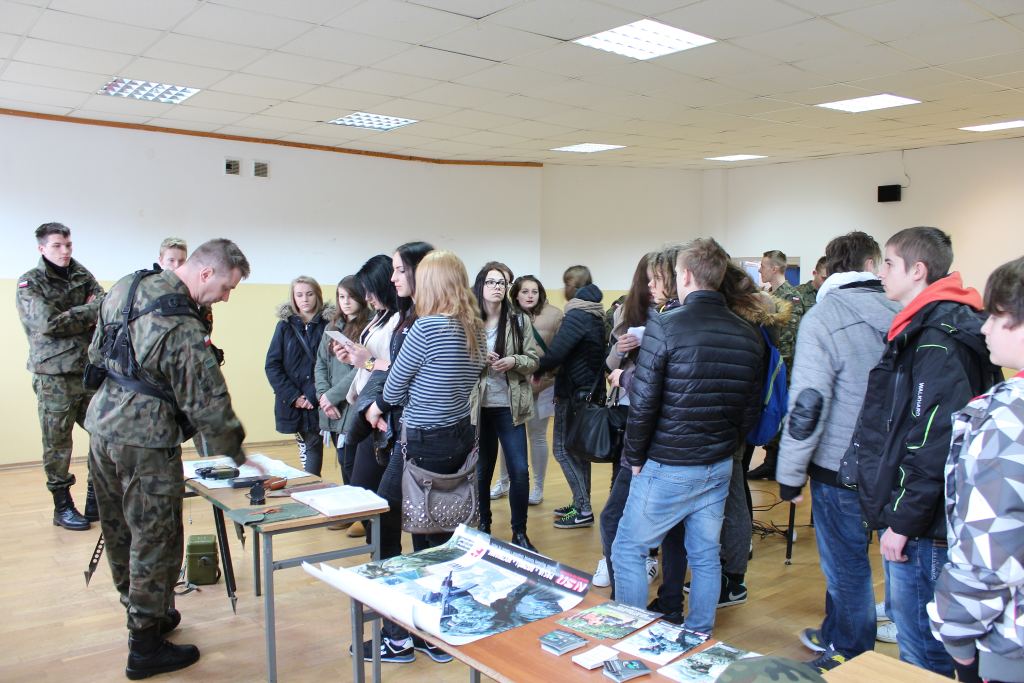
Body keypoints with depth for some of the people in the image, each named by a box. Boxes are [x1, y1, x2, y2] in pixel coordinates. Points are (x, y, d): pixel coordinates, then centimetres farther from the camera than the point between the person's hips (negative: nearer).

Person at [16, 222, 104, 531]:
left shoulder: (82, 276, 12)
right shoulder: (30, 283, -1)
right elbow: (48, 323, -16)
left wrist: (71, 317, -14)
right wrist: (89, 312, -8)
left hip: (91, 370, 4)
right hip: (54, 377, -4)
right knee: (57, 444, 4)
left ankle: (96, 500, 18)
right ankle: (62, 507, 17)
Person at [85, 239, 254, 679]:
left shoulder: (127, 287, 4)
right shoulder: (182, 328, -22)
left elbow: (97, 352, 15)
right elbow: (207, 402, -18)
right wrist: (237, 456, -8)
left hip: (101, 425, 9)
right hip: (144, 441, -9)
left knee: (120, 533, 20)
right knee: (155, 541, 4)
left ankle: (143, 612, 39)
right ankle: (146, 647, 15)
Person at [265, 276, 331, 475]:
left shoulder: (328, 324, 0)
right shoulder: (285, 326, 7)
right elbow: (272, 365, 2)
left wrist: (314, 396, -13)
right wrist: (293, 396, -7)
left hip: (321, 402, -2)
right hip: (294, 404, 2)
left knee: (313, 445, -2)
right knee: (310, 446, 7)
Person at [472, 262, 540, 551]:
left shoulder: (520, 320, 1)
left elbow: (533, 360, 1)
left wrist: (513, 361, -18)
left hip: (510, 407, 1)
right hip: (478, 407, -1)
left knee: (519, 470, -1)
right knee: (481, 470, 11)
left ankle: (520, 532, 15)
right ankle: (482, 527, 29)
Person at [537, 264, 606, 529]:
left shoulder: (577, 315, -17)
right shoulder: (596, 314, 11)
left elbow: (556, 352, -24)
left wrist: (537, 370, -6)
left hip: (573, 391, -9)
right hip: (589, 388, 9)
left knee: (564, 449, -2)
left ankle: (583, 510, 0)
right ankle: (581, 505, 24)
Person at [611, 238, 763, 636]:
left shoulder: (664, 327, -16)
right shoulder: (748, 335, 2)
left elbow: (643, 402, -17)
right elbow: (752, 409, 7)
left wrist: (635, 457, -4)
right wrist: (726, 447, 17)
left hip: (668, 468, -6)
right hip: (719, 467, 6)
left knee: (627, 551, 9)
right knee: (706, 556, 18)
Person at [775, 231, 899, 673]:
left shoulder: (823, 317, -15)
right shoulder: (899, 313, 1)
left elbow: (807, 404, -20)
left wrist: (790, 475, -10)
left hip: (841, 467, -6)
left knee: (846, 566, 9)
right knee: (845, 559, 22)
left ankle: (848, 657, 24)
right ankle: (834, 636, 39)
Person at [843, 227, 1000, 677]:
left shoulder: (938, 340, -19)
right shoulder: (921, 328, 14)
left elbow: (932, 444, -24)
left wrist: (904, 521, -20)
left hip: (922, 527, -11)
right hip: (903, 511, 11)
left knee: (922, 648, 1)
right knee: (904, 620, 23)